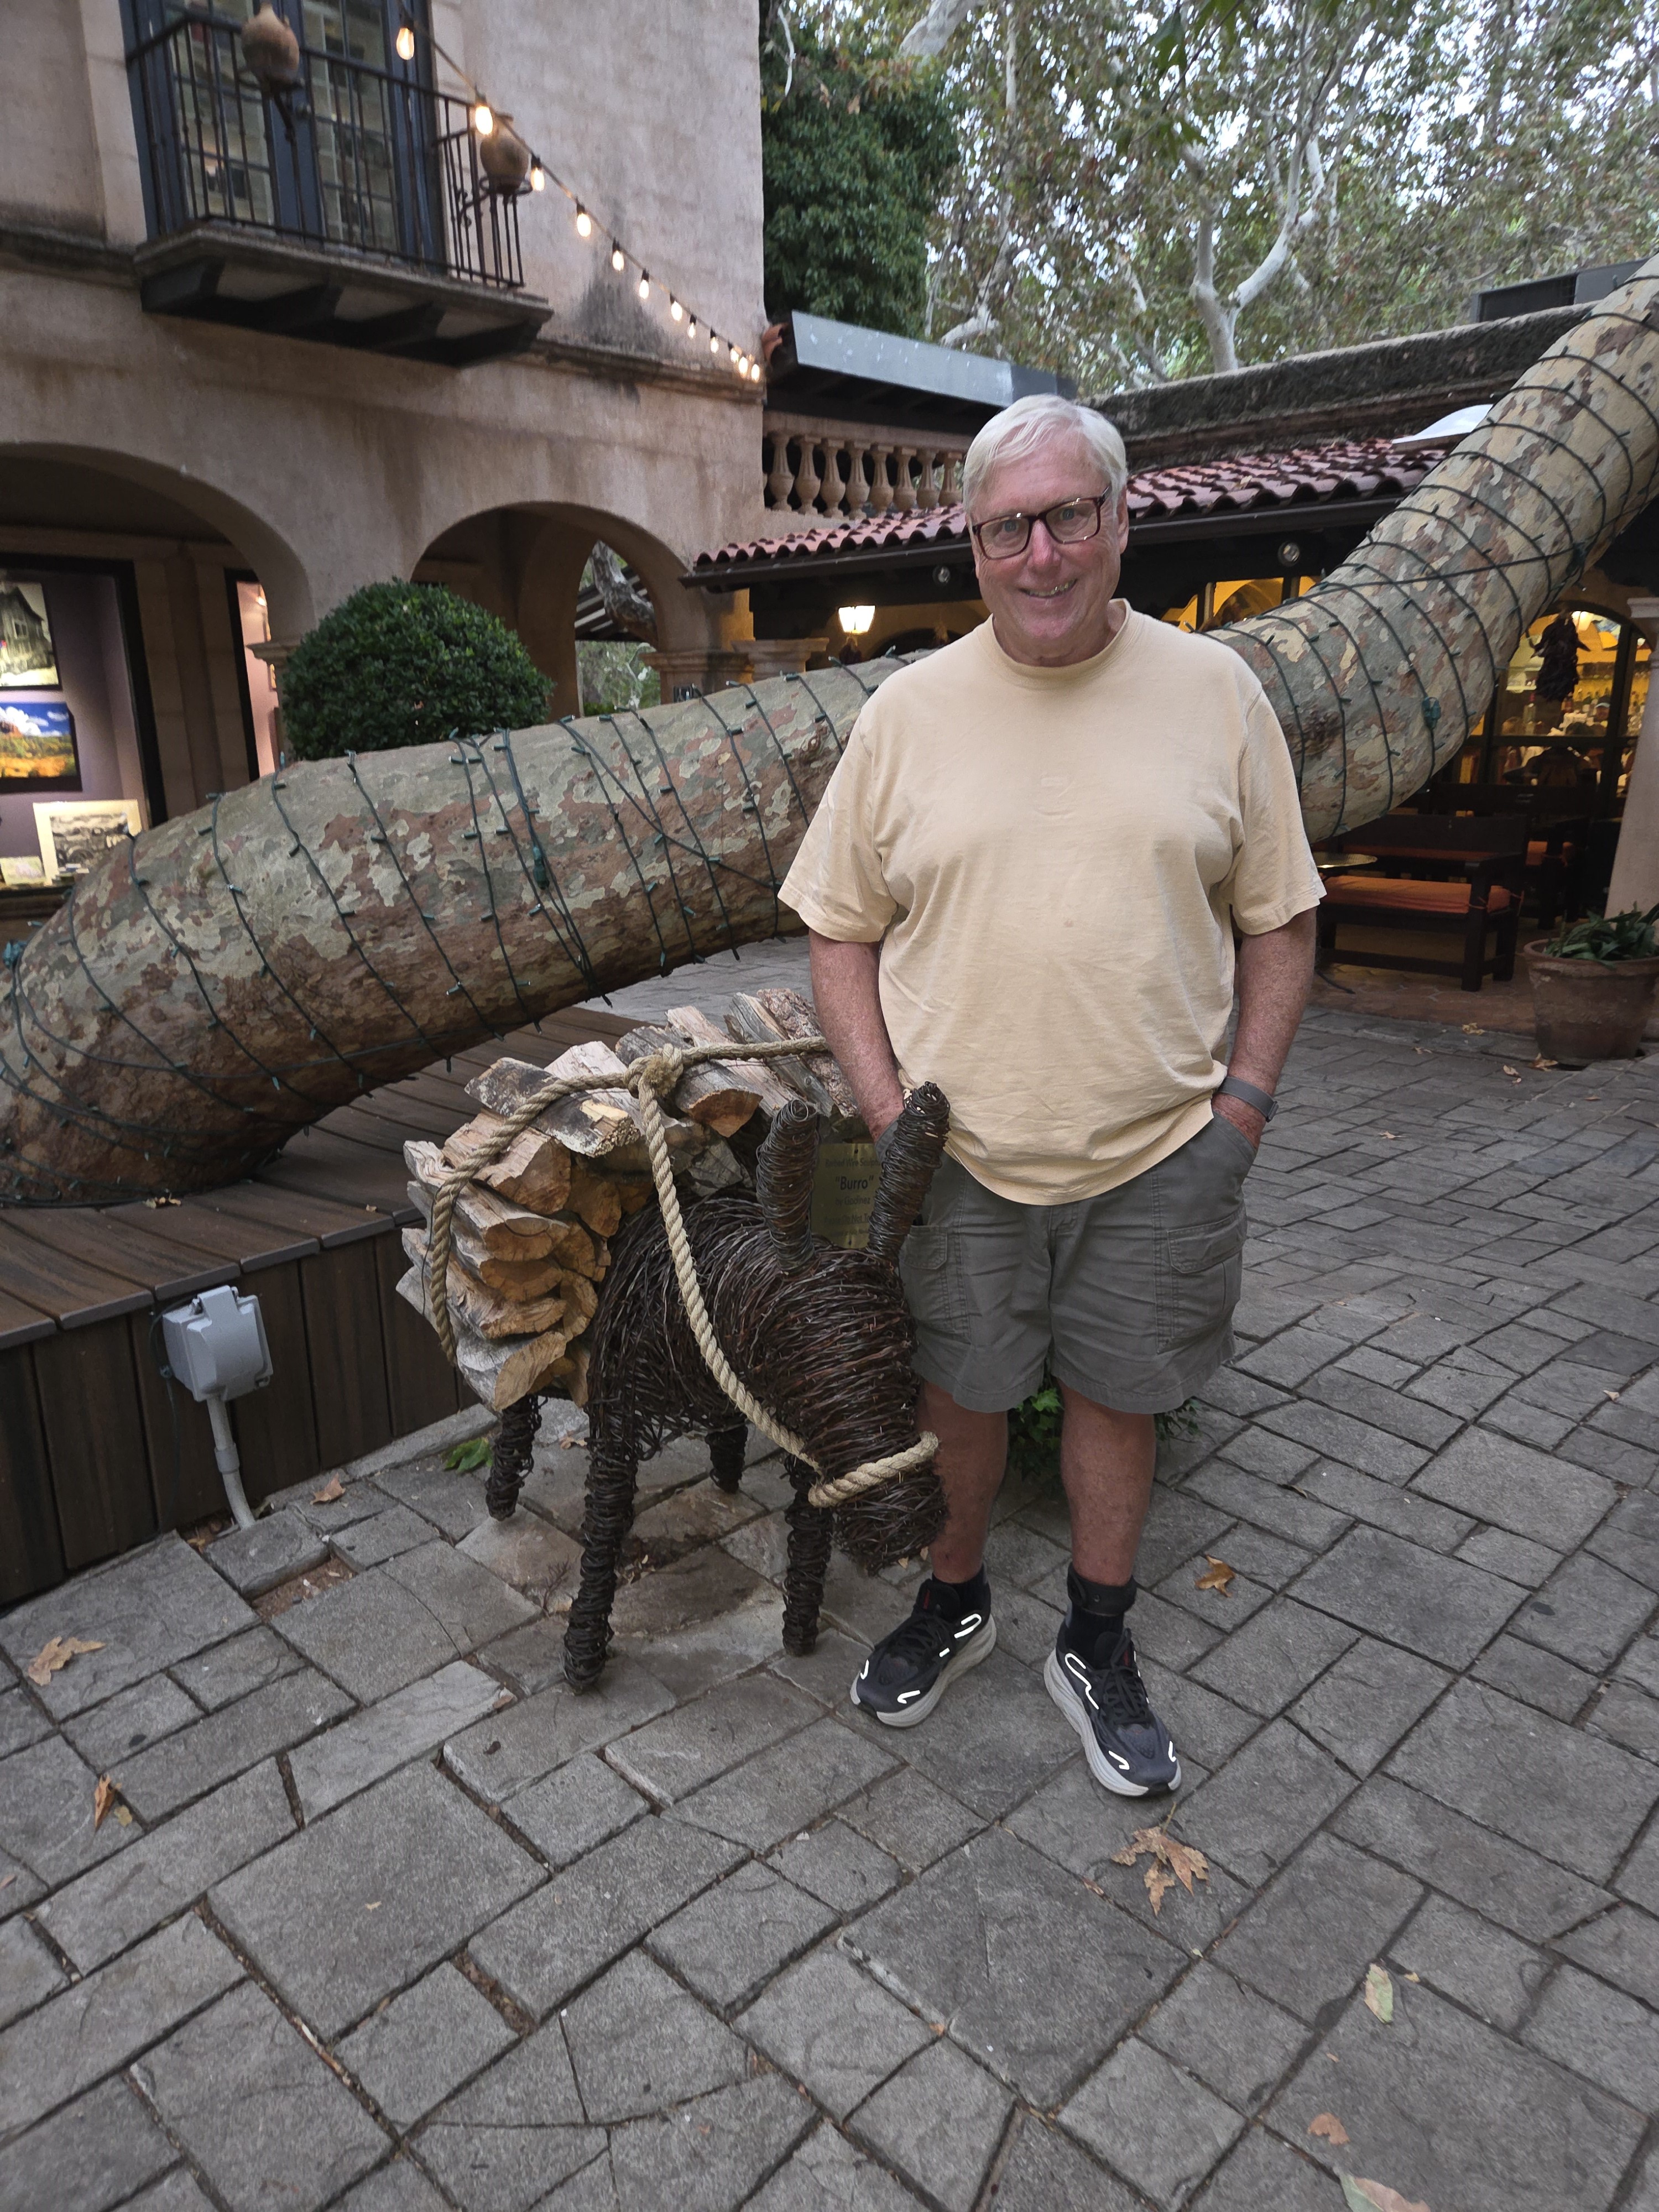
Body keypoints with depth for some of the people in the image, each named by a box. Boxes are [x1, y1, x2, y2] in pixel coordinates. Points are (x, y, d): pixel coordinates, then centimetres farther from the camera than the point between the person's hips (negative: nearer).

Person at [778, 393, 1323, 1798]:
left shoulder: (1216, 692, 0)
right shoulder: (911, 709, -1)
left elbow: (1280, 918, 5)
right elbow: (842, 927, 3)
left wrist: (1245, 1101, -3)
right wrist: (885, 1109, -6)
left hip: (1160, 1156, 0)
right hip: (960, 1156, 0)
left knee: (1118, 1398, 15)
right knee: (958, 1398, 15)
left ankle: (1099, 1650, 38)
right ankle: (954, 1605, 43)